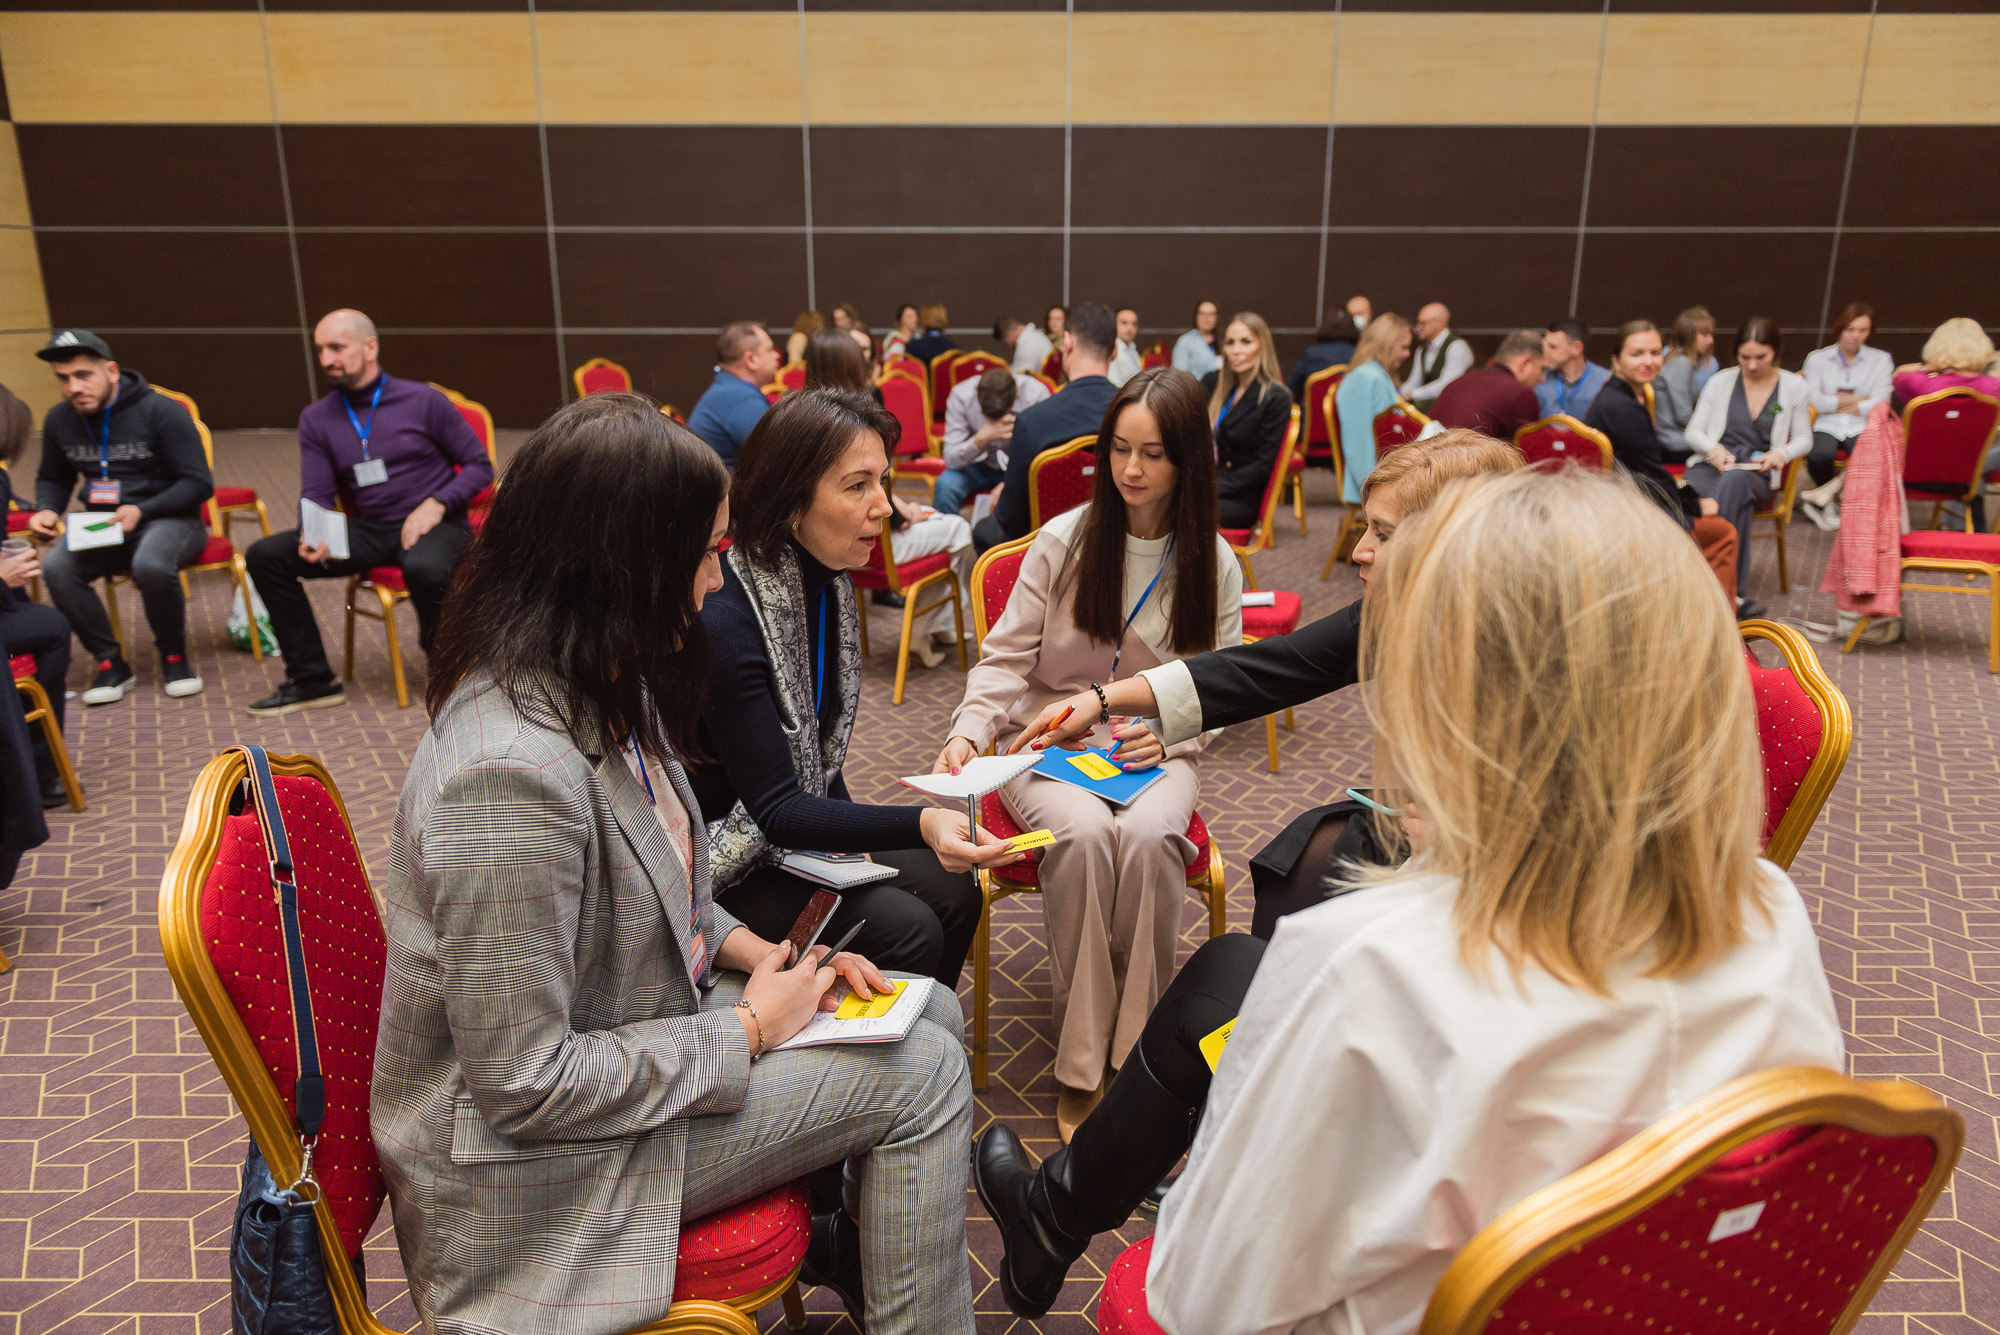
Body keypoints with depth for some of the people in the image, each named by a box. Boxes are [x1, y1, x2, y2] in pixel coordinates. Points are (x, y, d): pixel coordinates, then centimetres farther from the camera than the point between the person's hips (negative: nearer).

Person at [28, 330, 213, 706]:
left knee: (151, 566, -38)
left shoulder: (161, 411, -9)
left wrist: (141, 511, -21)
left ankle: (174, 658, -11)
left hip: (169, 520, -4)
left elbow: (198, 484, -10)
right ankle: (111, 664, -11)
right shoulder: (59, 420, 7)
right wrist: (47, 511, 1)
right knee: (57, 568, -26)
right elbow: (52, 479, 24)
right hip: (102, 529, 5)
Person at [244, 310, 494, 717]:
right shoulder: (316, 419, 10)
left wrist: (436, 504, -16)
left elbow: (480, 466, 1)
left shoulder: (423, 400, -1)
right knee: (264, 555, -13)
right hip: (367, 531, 5)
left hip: (433, 526, -4)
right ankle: (313, 679, -5)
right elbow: (316, 496, 4)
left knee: (424, 568, -40)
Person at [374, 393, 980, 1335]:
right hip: (541, 1155, -9)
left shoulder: (593, 691, -2)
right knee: (923, 1073, -10)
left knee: (928, 1014, 9)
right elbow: (524, 1085, -28)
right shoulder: (512, 774, -32)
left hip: (640, 1032, 9)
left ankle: (836, 1238, 30)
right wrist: (747, 1030, -18)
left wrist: (753, 950, -1)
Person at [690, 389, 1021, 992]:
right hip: (718, 861, -8)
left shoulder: (828, 581, -1)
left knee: (953, 889, -3)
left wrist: (853, 836, 1)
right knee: (906, 928, -20)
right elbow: (775, 808, -30)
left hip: (801, 823, 8)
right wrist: (920, 825, -41)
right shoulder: (722, 615, -29)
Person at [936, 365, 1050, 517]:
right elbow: (951, 459, -21)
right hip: (980, 465, 0)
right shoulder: (961, 395, -21)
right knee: (945, 485, -30)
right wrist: (982, 438, -40)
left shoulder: (1037, 394, -22)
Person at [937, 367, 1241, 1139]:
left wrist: (1172, 732, -12)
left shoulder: (1214, 564, 5)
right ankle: (1080, 1066, -20)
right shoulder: (1063, 541, 0)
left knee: (1148, 835, -34)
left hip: (1158, 749, 1)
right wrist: (968, 732, -19)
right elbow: (1006, 659, -1)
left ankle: (1133, 1057, -19)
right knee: (1083, 832, -34)